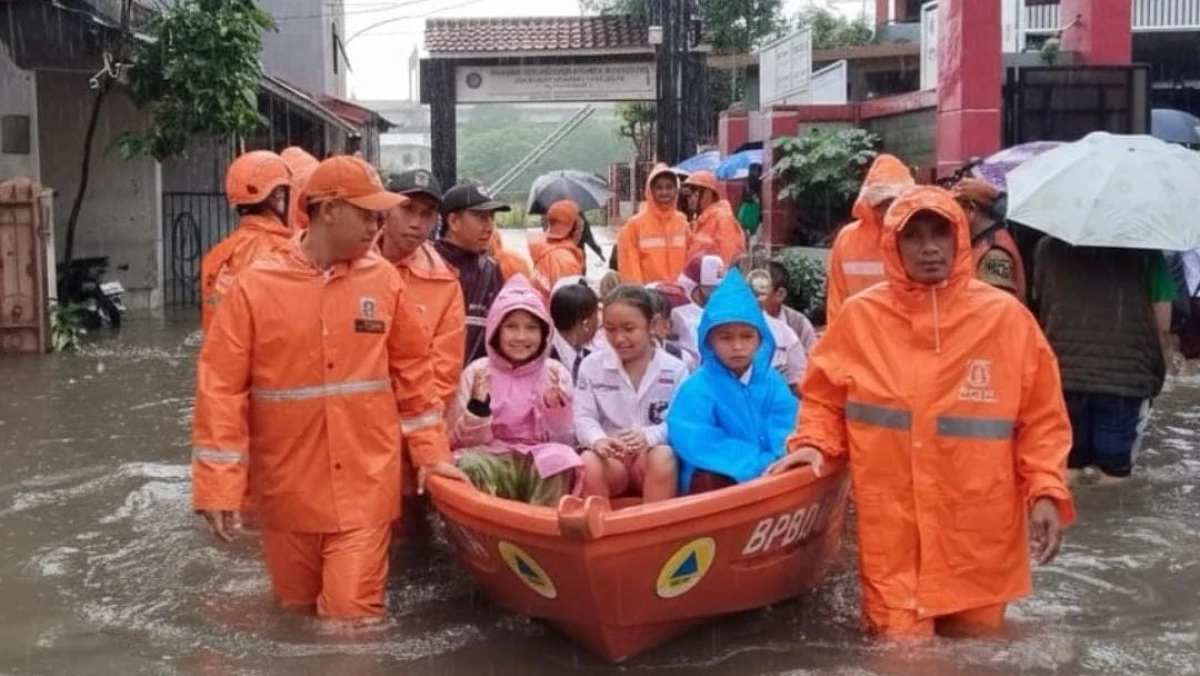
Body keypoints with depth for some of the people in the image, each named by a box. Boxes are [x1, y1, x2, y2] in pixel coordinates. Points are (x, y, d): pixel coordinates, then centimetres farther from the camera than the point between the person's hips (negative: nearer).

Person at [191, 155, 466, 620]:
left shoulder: (384, 278, 0)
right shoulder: (255, 285, -8)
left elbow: (412, 369, 9)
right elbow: (221, 387, -8)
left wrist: (430, 451, 8)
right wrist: (217, 486, -11)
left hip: (365, 486, 0)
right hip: (287, 490, 0)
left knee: (352, 617, -3)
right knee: (295, 613, 17)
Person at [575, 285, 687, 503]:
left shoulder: (675, 369, 2)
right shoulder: (592, 365, 7)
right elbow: (584, 417, 0)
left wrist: (649, 436, -30)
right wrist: (599, 440, -25)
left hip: (654, 452, 0)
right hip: (610, 457, 1)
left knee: (663, 458, -35)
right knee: (589, 462, -33)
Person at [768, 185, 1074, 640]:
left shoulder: (1005, 317, -2)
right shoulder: (861, 316, -2)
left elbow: (1042, 418, 2)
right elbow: (825, 399, 10)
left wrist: (1046, 491, -8)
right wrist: (814, 444, -7)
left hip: (979, 537, 1)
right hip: (892, 532, -1)